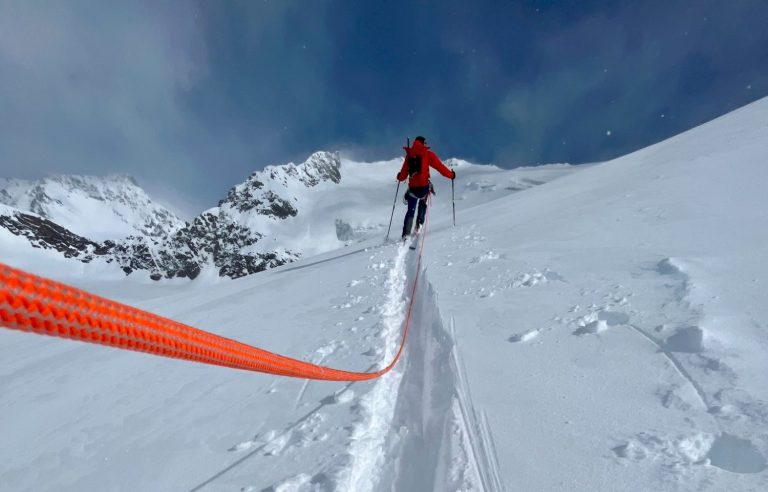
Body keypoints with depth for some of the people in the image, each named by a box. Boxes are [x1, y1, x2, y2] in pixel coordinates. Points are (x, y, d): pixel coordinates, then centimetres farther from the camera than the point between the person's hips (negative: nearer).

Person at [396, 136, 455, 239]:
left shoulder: (409, 155, 12)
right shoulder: (427, 154, 3)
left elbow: (402, 175, 14)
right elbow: (440, 167, -3)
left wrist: (399, 177, 36)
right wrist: (451, 175, 10)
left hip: (412, 188, 2)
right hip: (424, 187, -2)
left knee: (410, 211, 15)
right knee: (422, 204, 29)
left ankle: (406, 234, 6)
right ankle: (419, 224, 12)